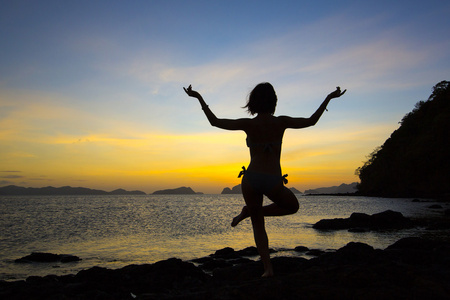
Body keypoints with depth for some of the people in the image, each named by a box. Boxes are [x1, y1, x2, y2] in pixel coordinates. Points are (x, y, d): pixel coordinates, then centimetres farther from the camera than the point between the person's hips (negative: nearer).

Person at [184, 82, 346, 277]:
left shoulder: (249, 124, -2)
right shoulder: (281, 122, -1)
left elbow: (215, 121, 3)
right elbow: (311, 121, 11)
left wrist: (199, 97, 10)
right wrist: (329, 98, 22)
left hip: (251, 180, 1)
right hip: (273, 181, -1)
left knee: (258, 225, 19)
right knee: (293, 207, 29)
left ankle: (268, 267, 9)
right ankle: (249, 211, 13)